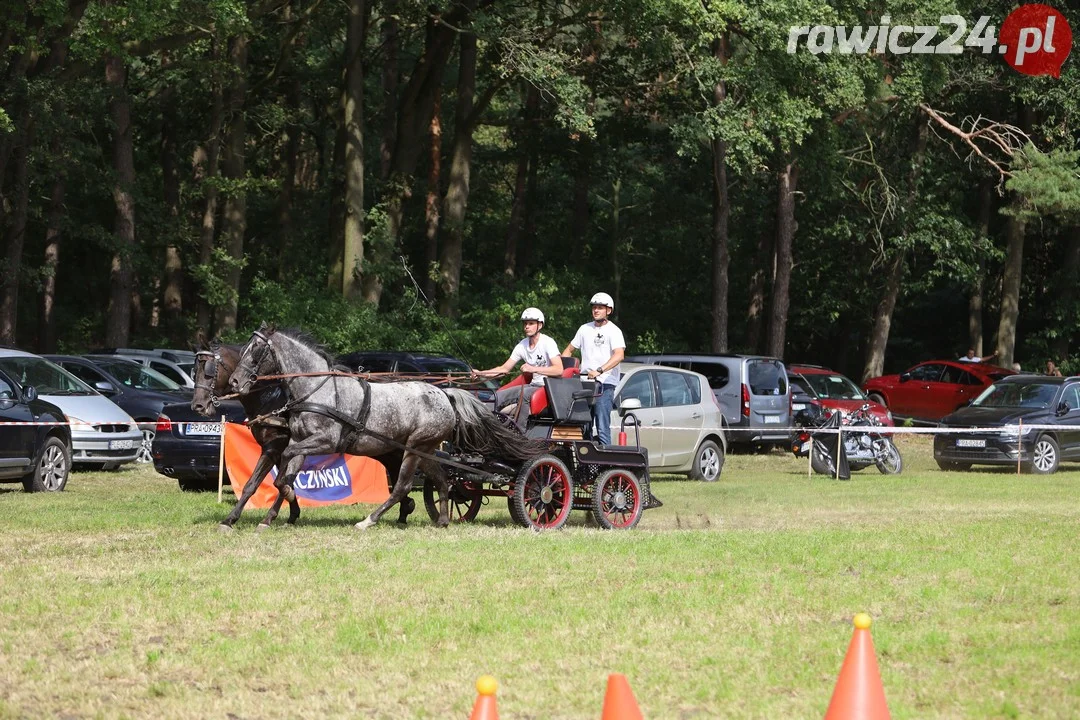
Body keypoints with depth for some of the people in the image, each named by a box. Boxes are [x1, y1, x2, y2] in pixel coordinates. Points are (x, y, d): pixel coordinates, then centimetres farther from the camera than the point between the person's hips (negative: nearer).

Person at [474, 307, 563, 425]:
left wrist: (533, 369, -32)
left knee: (523, 394, -36)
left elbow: (559, 370, -23)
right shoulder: (522, 346, 9)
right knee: (497, 397, -7)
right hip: (533, 385, 7)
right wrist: (481, 373, 0)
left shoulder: (547, 343, -11)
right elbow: (505, 369, 13)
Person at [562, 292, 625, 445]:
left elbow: (619, 355, -19)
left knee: (602, 429, -12)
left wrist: (599, 371, -31)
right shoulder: (585, 329, 15)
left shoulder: (613, 331, -3)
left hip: (604, 386, -6)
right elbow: (569, 350, 25)